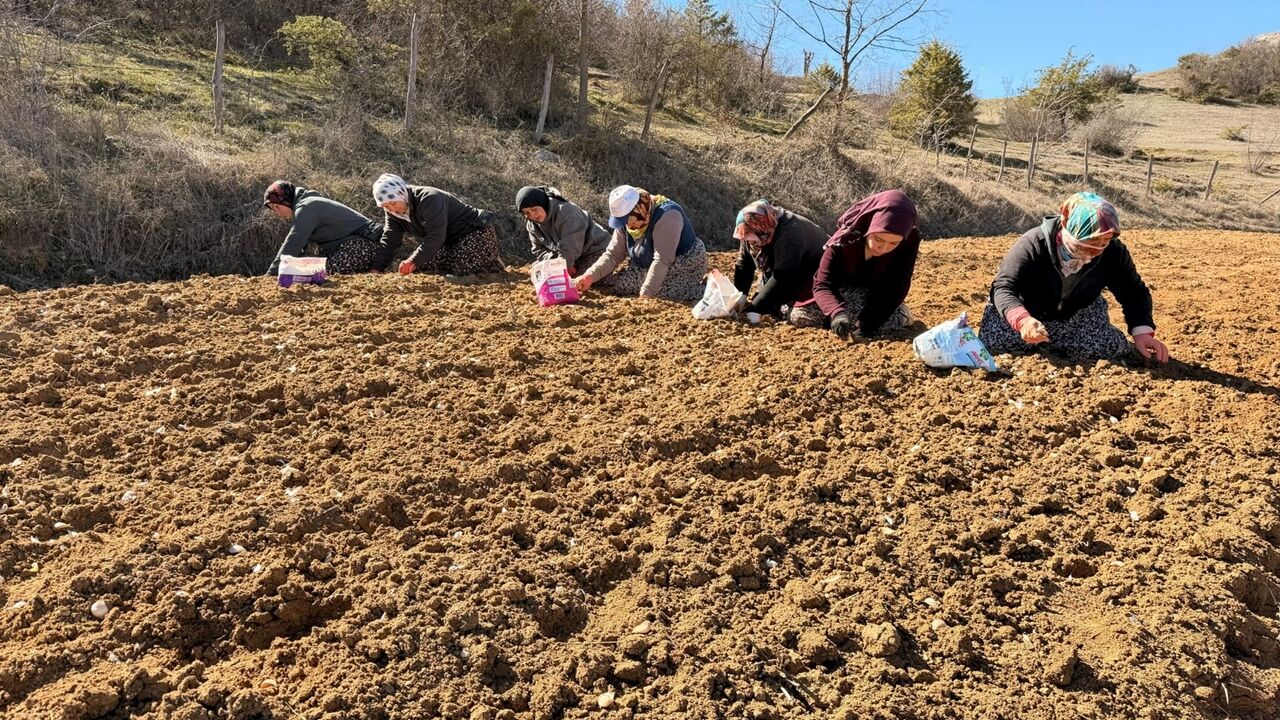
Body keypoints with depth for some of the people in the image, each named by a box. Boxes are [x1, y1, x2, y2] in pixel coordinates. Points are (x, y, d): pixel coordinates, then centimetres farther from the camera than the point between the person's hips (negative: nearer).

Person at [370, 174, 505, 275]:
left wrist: (413, 262, -38)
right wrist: (376, 269, -17)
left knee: (462, 271, -26)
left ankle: (495, 264, 5)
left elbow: (435, 237, -34)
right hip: (449, 240, 10)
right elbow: (389, 241, -5)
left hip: (476, 231, -10)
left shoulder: (429, 199, -30)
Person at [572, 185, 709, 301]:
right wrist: (590, 276, -17)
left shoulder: (667, 214, -27)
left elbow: (662, 260, -31)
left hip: (683, 268, -9)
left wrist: (645, 295, -33)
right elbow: (613, 255, -1)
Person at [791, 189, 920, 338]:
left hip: (876, 300, 2)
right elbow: (822, 285, -36)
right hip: (842, 297, -2)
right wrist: (837, 314, -57)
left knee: (899, 318, -30)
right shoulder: (845, 239, -31)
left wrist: (868, 323, -44)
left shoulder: (909, 242, -28)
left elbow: (894, 290, -29)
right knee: (798, 316, -22)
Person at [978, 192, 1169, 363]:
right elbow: (1004, 288, -37)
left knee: (1115, 349, -14)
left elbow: (1133, 291, -4)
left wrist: (1142, 331, -20)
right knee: (991, 342, -26)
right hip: (1026, 312, -3)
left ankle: (1050, 342, 12)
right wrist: (1022, 320, -58)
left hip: (1076, 319, 3)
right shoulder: (1033, 245, -33)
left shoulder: (1113, 252, -19)